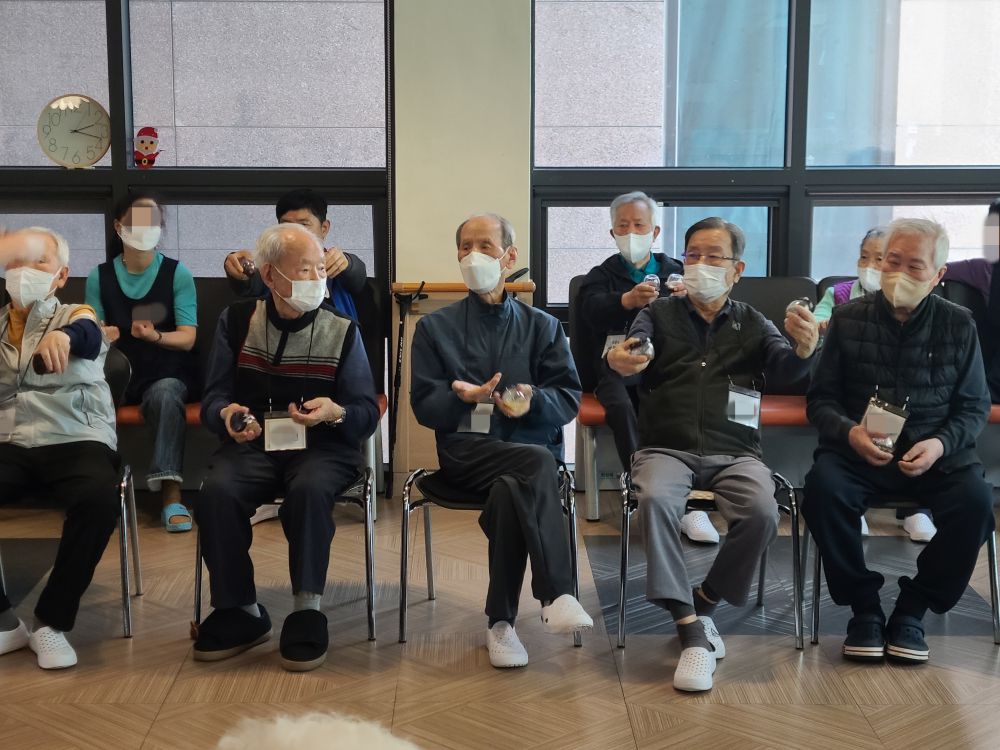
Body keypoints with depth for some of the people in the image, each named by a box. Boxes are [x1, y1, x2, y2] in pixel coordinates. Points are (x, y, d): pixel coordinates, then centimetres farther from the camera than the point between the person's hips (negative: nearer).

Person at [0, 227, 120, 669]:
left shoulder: (74, 316, 9)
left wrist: (62, 336, -42)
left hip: (76, 441, -2)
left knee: (99, 497, -35)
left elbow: (88, 335, -16)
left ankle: (52, 621, -18)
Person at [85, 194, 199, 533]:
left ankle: (170, 495, -40)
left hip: (168, 374, -2)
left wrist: (154, 336, -26)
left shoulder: (177, 273, 0)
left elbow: (187, 338, -5)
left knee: (165, 394, -38)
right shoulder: (100, 276, 7)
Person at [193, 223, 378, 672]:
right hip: (251, 445, 1)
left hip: (322, 447, -1)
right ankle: (239, 612, -12)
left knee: (309, 490, -36)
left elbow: (367, 413, 1)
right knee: (217, 492, -30)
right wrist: (226, 414, -20)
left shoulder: (342, 330, 4)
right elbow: (213, 398, 5)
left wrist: (335, 412, -23)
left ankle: (307, 611, -22)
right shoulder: (236, 322, 7)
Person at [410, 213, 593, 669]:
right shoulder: (435, 327, 14)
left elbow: (569, 399, 5)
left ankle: (501, 622, -27)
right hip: (465, 449, -1)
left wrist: (533, 401, -17)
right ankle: (557, 595, -39)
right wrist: (463, 397, -17)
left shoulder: (542, 326, 16)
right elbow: (424, 406, 5)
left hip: (530, 442, 2)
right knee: (536, 462, -34)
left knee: (510, 490, -36)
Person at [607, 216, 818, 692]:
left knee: (762, 512, -29)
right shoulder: (659, 315, 14)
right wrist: (617, 361, -32)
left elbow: (784, 370, -3)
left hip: (733, 452, 1)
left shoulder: (752, 324, 15)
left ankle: (703, 603, -4)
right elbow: (634, 348, -6)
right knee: (655, 499, -34)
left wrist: (805, 348, -28)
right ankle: (692, 630, -26)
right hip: (666, 448, -1)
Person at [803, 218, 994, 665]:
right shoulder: (849, 319, 5)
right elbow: (820, 398, 6)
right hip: (859, 449, 0)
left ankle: (911, 611, -8)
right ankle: (864, 607, -12)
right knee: (823, 486, -32)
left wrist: (941, 443, -14)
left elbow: (975, 406, 7)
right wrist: (849, 431, -16)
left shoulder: (958, 325, 6)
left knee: (976, 501, -29)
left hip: (936, 455, 1)